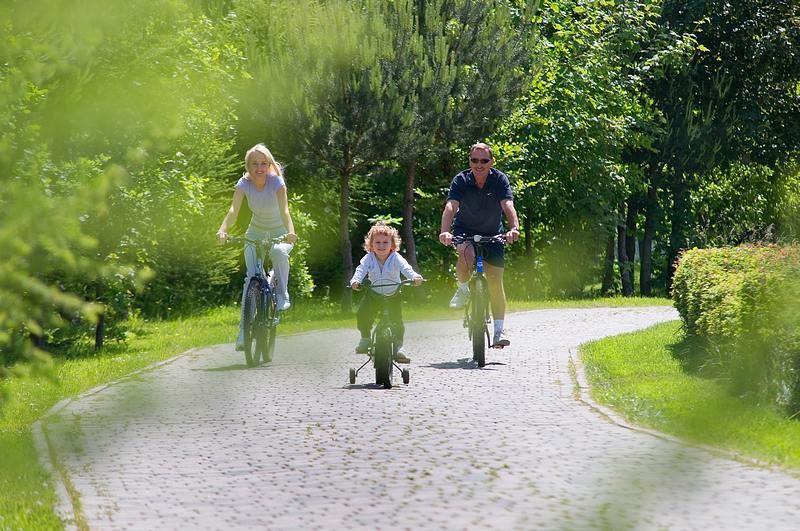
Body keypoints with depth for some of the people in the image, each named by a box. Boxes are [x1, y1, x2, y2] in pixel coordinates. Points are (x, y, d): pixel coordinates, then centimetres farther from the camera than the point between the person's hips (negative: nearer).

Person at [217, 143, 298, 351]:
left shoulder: (276, 182, -22)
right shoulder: (244, 183, -16)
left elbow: (284, 210, -35)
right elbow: (233, 210, -30)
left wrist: (290, 232, -55)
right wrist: (223, 229, -50)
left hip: (279, 233, -2)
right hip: (256, 233, 2)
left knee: (279, 252, -37)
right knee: (251, 276, -14)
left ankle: (282, 295, -15)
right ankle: (244, 328, -11)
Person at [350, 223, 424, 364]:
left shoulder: (396, 258, -14)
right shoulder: (368, 259, -9)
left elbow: (406, 268, -28)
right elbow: (361, 270, -21)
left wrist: (415, 277, -49)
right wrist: (355, 281, -43)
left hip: (392, 295, -2)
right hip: (373, 294, 2)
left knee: (397, 319, -14)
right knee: (362, 314, -12)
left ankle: (398, 347, -4)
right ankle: (365, 339, 12)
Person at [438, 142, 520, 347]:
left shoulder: (500, 180, -17)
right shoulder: (461, 180, -18)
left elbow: (508, 206, -31)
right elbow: (451, 206, -31)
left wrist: (514, 228, -50)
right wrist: (445, 231, -49)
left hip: (492, 233, 1)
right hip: (465, 230, -1)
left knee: (495, 280, -6)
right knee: (467, 254, -35)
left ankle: (499, 330, 0)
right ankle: (463, 288, -5)